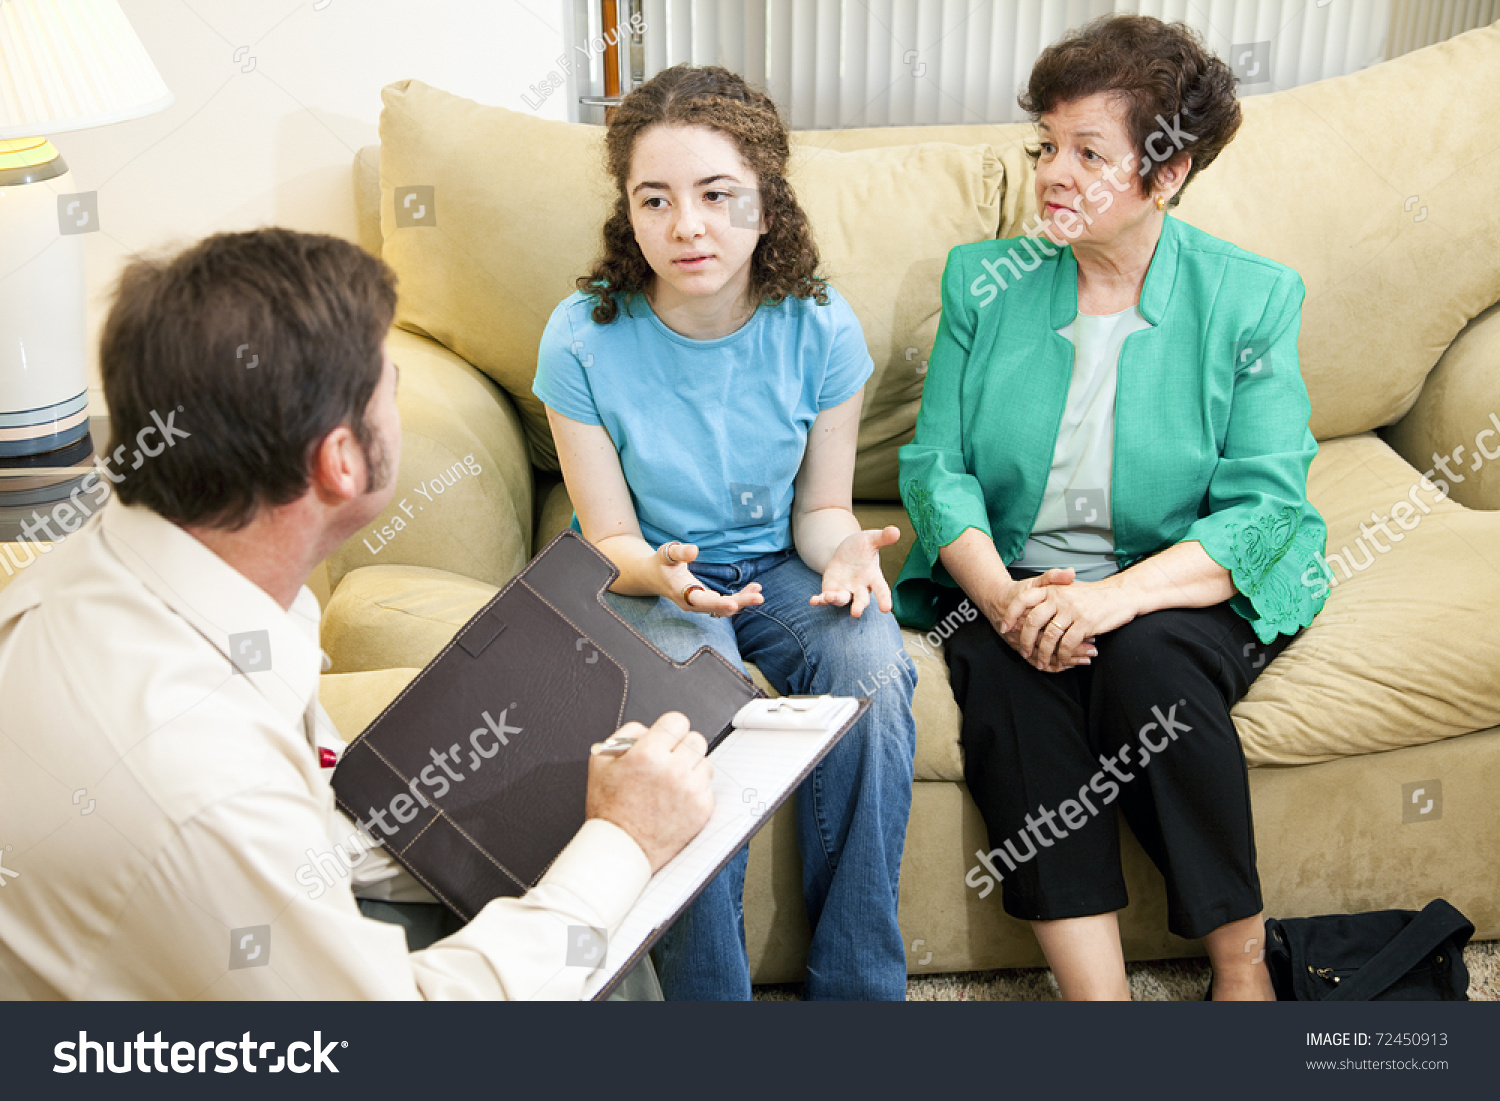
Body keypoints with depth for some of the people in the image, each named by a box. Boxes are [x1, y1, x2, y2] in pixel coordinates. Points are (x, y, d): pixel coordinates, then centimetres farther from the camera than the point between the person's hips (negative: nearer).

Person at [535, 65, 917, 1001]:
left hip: (779, 564, 2)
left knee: (871, 664, -29)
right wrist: (663, 573, -31)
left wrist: (845, 549, -24)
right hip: (649, 576, -1)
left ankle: (858, 980, -12)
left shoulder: (819, 328, -11)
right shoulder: (587, 338, -15)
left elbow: (820, 507, 0)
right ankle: (706, 990, -14)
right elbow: (611, 540, -8)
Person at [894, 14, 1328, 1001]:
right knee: (1006, 666, -30)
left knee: (1145, 658, -32)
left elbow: (1264, 508, -10)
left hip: (1186, 591, -1)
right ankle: (1095, 991, -28)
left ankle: (1243, 965, -14)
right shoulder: (985, 282, 5)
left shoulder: (1251, 299, -2)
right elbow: (935, 464, 0)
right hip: (1011, 577, 2)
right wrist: (1000, 593, -20)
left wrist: (1118, 594, -27)